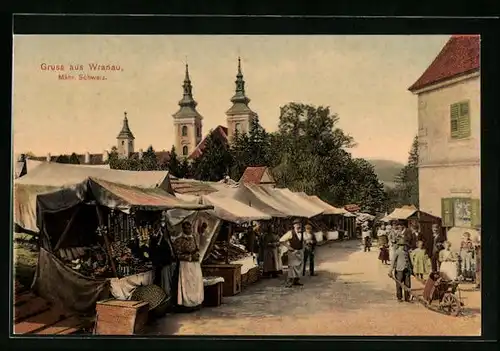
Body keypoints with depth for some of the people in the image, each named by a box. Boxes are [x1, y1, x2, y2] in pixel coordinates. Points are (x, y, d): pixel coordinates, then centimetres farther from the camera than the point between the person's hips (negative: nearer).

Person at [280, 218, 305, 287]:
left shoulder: (301, 232, 8)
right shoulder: (290, 233, -13)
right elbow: (281, 240, -13)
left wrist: (302, 247, 15)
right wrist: (288, 247, -13)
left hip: (300, 251, 7)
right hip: (293, 251, -7)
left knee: (299, 266, 10)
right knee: (292, 266, -9)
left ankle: (296, 280, 19)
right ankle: (289, 282, -5)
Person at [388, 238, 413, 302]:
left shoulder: (406, 252, 13)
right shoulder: (397, 252, -4)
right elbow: (393, 261, -6)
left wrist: (411, 268, 23)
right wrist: (391, 270, -11)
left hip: (407, 270, 5)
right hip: (399, 270, -5)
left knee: (407, 285, 4)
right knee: (399, 285, 2)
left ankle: (407, 298, 14)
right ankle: (399, 298, 14)